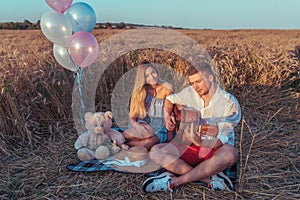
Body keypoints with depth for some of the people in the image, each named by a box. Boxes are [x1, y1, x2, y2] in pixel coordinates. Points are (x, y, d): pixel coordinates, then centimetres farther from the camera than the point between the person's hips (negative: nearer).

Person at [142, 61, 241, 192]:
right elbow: (170, 99, 19)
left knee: (229, 153, -40)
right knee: (156, 152, -19)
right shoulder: (189, 93, 0)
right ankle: (209, 179, -26)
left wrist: (199, 142, -38)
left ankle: (174, 181, -28)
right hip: (191, 147, 4)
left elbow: (220, 141, -18)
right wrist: (167, 115, -2)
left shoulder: (230, 103, -13)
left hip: (215, 151, -3)